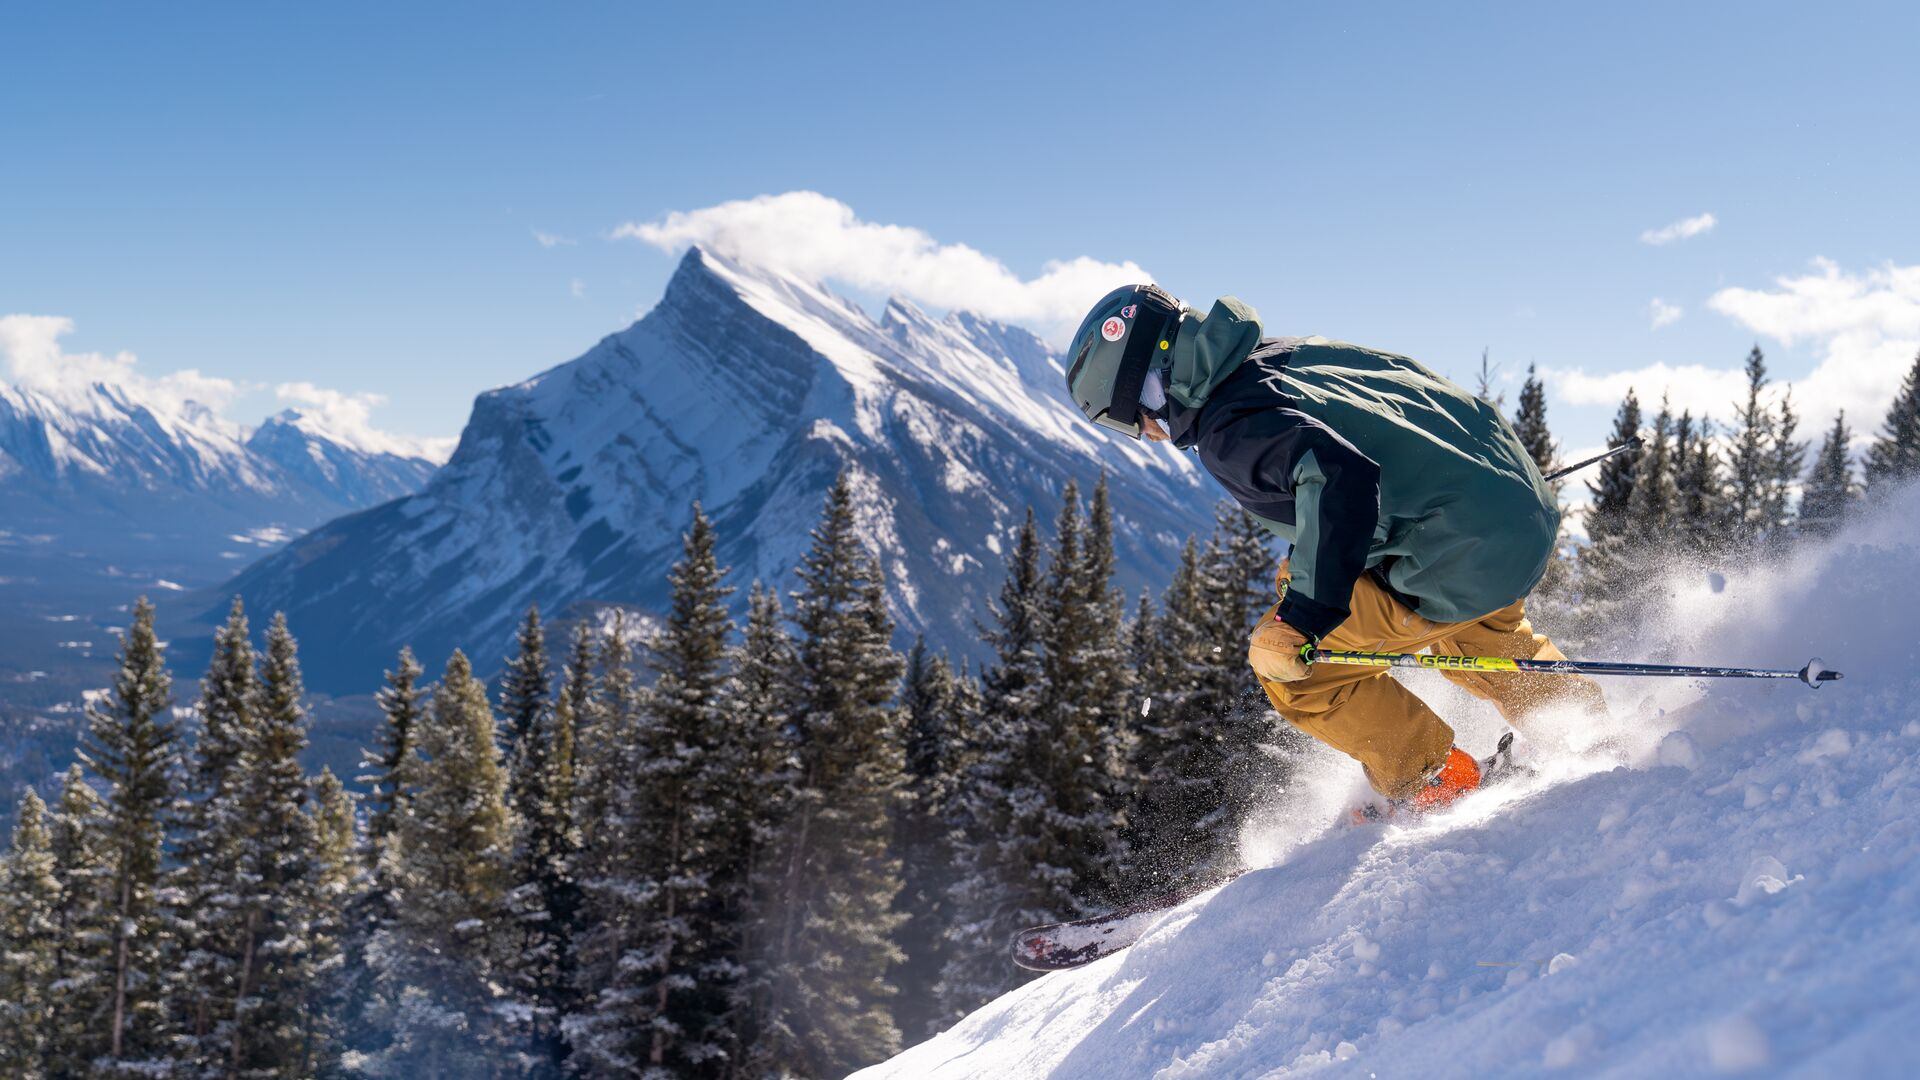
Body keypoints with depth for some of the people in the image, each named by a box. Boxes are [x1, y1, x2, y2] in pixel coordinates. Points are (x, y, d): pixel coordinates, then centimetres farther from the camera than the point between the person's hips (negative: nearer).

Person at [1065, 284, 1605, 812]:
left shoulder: (1229, 429, -16)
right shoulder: (1289, 352, 12)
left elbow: (1342, 476, -32)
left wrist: (1301, 618, -31)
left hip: (1462, 560, -9)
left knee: (1286, 662, 1)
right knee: (1472, 628, 39)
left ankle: (1436, 785, 12)